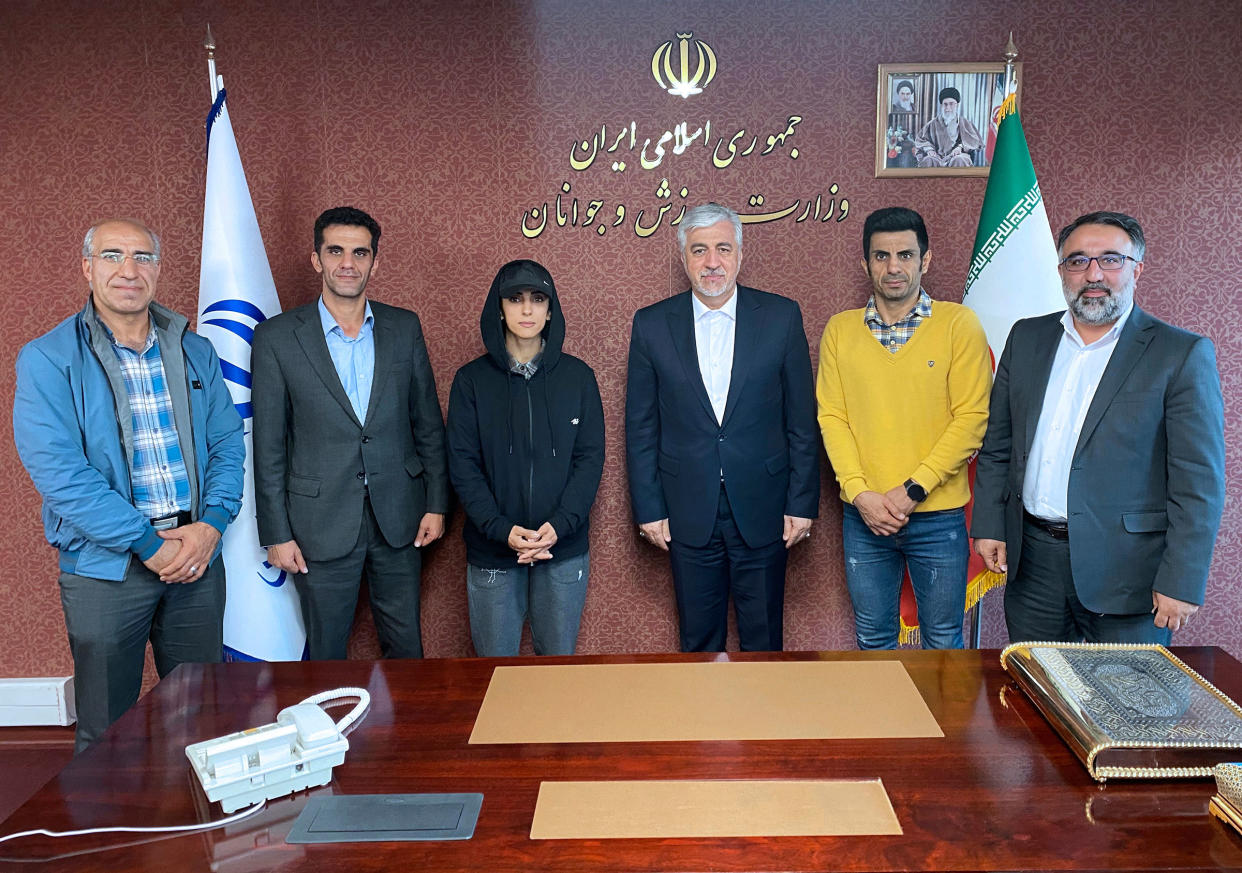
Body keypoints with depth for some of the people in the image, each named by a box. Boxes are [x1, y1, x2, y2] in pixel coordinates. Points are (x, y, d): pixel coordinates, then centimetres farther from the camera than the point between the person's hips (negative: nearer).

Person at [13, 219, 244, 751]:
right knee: (106, 731, 11)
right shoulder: (48, 359, -5)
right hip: (105, 567, -3)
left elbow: (227, 443, 7)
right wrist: (149, 542, -17)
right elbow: (57, 469, -13)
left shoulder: (194, 352, 9)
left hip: (198, 556, 4)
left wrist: (211, 524, -10)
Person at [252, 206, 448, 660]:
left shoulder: (404, 327, 4)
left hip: (398, 518, 2)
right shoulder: (277, 337, -4)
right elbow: (268, 446, -2)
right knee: (325, 654, 10)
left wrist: (436, 502, 4)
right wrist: (276, 533, -4)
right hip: (322, 523, -2)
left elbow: (428, 423, 8)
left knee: (405, 648, 13)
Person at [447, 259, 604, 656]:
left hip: (564, 548, 1)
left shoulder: (577, 376, 3)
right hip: (492, 550, 0)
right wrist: (501, 529, -14)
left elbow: (590, 457, 0)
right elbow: (463, 464, -2)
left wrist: (559, 525, -13)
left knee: (559, 660, 10)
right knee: (494, 663, 7)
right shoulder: (472, 380, 1)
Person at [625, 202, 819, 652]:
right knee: (697, 643, 14)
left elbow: (802, 420, 1)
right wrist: (648, 509, 0)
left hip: (762, 511, 0)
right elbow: (640, 427, 3)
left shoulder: (782, 316, -1)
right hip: (688, 513, 1)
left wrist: (802, 504, -2)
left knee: (764, 641, 12)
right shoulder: (652, 325, 0)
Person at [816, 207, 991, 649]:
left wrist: (913, 489, -15)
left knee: (943, 640, 11)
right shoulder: (840, 330, 4)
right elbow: (831, 416, 1)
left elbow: (972, 417, -9)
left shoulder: (959, 324, -4)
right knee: (873, 640, 15)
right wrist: (859, 493, -11)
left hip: (938, 516, -2)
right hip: (863, 516, 2)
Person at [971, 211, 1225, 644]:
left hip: (1124, 568, -4)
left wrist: (1181, 582, -13)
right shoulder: (1027, 338, 9)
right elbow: (997, 446, 13)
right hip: (1032, 562, 4)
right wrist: (989, 526, 6)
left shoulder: (1183, 354, -5)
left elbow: (1199, 483, -9)